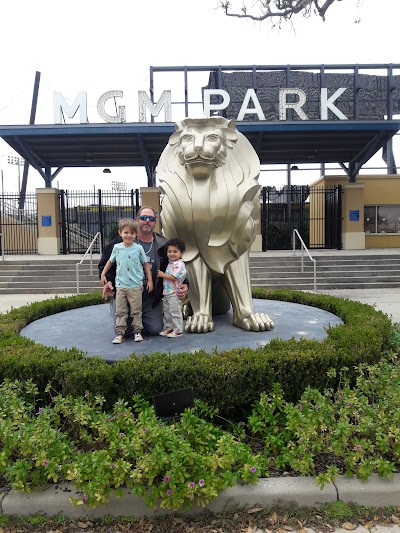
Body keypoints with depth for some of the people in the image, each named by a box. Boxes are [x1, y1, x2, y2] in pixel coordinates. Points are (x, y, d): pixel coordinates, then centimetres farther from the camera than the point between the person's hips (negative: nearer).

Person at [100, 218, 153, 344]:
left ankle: (137, 331, 15)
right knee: (120, 311, 5)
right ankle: (120, 333, 11)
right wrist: (103, 274, 16)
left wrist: (150, 280, 3)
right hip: (120, 285, 2)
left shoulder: (138, 248, -2)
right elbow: (110, 261, 18)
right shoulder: (117, 247, 3)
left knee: (136, 310, 4)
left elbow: (146, 264, 4)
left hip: (135, 285, -2)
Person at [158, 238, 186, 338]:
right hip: (166, 292, 10)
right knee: (166, 311, 16)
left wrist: (162, 274, -14)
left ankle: (178, 330, 5)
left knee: (175, 311, -3)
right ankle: (168, 328, 26)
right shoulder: (170, 262, 14)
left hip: (174, 293, -10)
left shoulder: (179, 264, -16)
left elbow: (173, 277, -22)